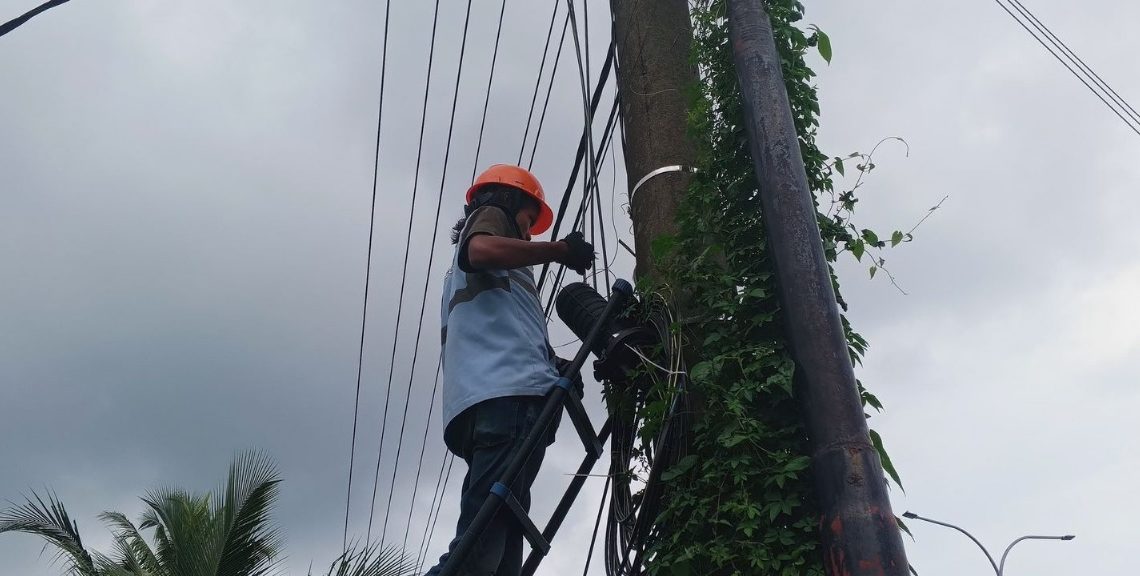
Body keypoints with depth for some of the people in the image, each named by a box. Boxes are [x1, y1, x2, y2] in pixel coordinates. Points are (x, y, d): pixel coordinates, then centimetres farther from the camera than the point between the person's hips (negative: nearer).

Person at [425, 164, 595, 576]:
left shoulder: (464, 276, 42)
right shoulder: (489, 215, 17)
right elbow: (481, 250, -9)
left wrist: (553, 363, 30)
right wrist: (560, 250, 1)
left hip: (483, 399, 9)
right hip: (508, 392, -9)